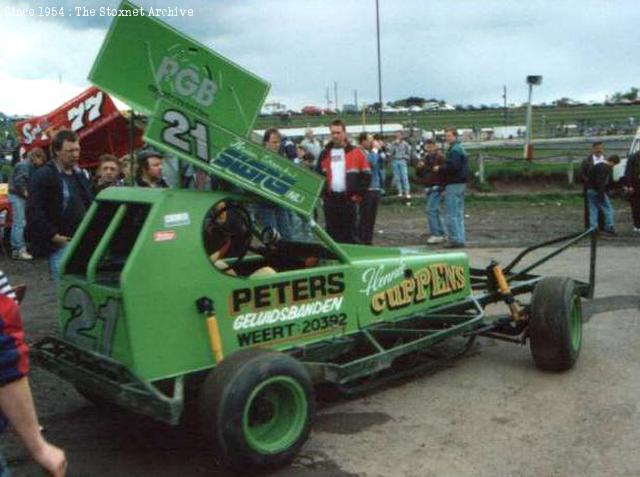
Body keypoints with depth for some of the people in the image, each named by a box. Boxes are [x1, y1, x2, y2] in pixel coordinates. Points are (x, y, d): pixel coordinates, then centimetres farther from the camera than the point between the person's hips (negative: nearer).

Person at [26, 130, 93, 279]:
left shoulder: (80, 175, 16)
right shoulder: (42, 176, -7)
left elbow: (90, 204, 23)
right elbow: (34, 211, -14)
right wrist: (53, 236, -16)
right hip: (60, 244, -7)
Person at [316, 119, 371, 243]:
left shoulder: (355, 153, 1)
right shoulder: (324, 154, 10)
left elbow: (366, 175, 1)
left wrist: (358, 194, -4)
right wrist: (321, 192, 1)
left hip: (349, 199, -3)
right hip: (330, 200, 3)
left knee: (350, 233, 2)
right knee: (332, 233, 8)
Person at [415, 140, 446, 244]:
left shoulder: (439, 157, -7)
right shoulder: (424, 158, 16)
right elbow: (418, 174, 16)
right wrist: (419, 167, -5)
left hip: (437, 188, -8)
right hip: (427, 188, 8)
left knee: (431, 209, -16)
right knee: (434, 211, 11)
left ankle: (435, 234, -16)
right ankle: (441, 234, 19)